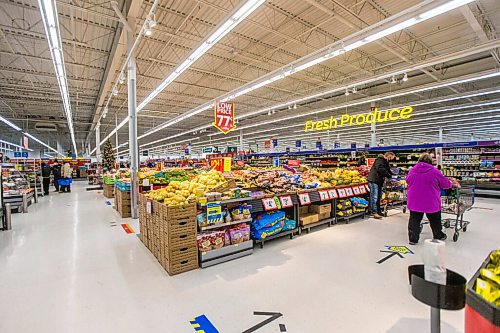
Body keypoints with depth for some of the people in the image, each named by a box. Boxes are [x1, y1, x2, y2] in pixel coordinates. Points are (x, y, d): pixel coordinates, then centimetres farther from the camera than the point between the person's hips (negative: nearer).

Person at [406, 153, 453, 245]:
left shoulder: (412, 170, -1)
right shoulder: (435, 171, -9)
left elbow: (407, 181, 15)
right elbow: (445, 184, 2)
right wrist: (451, 183, 25)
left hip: (414, 202, 1)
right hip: (431, 202, -1)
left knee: (414, 219, 8)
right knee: (435, 220, 20)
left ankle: (413, 239, 9)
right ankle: (438, 236, 40)